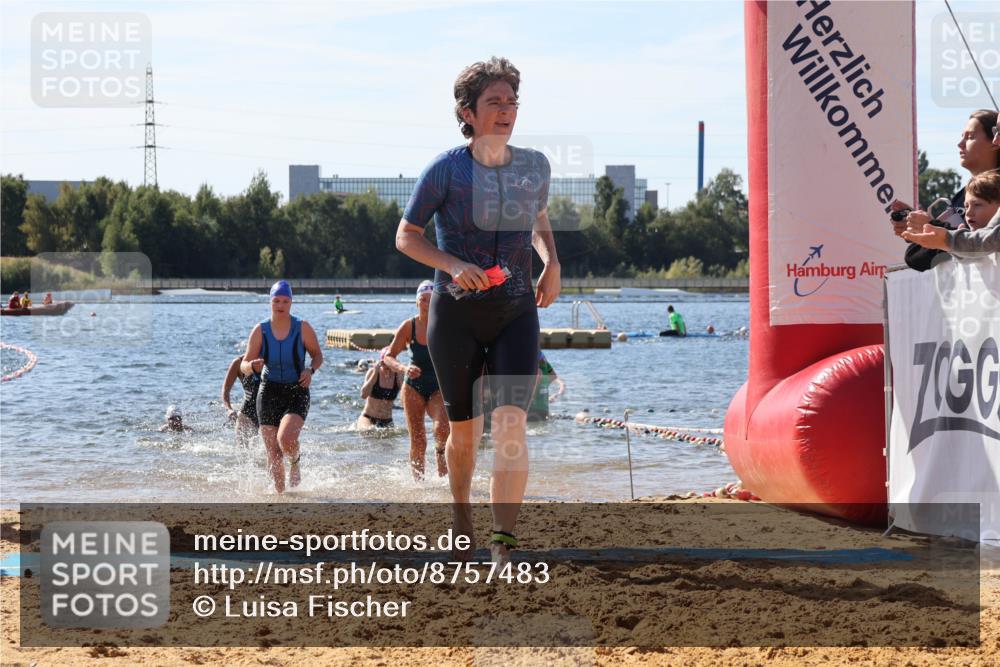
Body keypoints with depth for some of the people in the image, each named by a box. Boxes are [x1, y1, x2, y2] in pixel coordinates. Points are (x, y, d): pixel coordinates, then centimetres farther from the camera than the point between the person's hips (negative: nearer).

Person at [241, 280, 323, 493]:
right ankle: (280, 492, 19)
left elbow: (317, 355, 9)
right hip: (269, 393, 2)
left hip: (297, 392, -2)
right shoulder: (260, 331, -2)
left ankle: (295, 465, 7)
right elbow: (244, 366, -1)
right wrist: (252, 366, -25)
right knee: (273, 452, -1)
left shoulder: (303, 328, -5)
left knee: (286, 438, -26)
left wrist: (311, 370, -13)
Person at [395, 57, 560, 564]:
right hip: (456, 314, -1)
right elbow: (405, 237, -2)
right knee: (464, 430, 9)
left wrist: (552, 263, 3)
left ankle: (504, 544, -23)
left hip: (516, 313, 1)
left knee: (511, 421, -17)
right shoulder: (445, 170, -8)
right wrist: (452, 265, -19)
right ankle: (462, 517, 38)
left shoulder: (534, 166, 2)